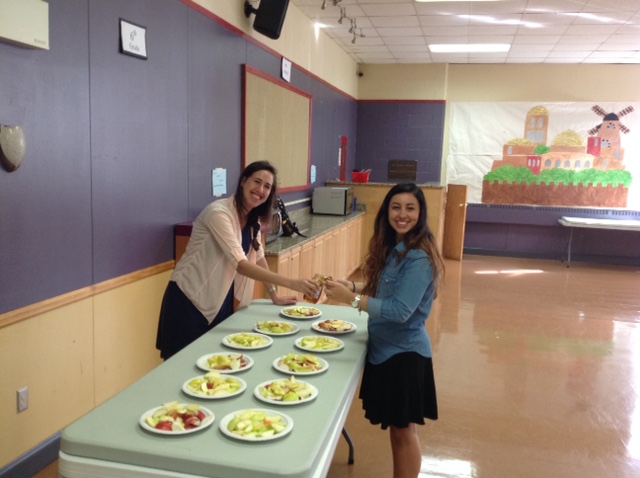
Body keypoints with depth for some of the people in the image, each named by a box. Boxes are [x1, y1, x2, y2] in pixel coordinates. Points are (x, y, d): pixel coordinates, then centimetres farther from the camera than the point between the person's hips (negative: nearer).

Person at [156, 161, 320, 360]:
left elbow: (258, 257, 14)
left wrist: (274, 296, 13)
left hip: (221, 301, 8)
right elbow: (240, 264, -32)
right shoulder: (219, 213, -24)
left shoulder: (253, 219, 3)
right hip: (190, 299, -8)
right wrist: (290, 283, -37)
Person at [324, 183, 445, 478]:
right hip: (385, 348, 8)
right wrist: (355, 287, -2)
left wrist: (351, 299, -27)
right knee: (396, 427, 20)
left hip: (405, 352, -8)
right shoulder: (392, 248, 5)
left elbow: (400, 310, -27)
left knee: (403, 429, 8)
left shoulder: (419, 258, -22)